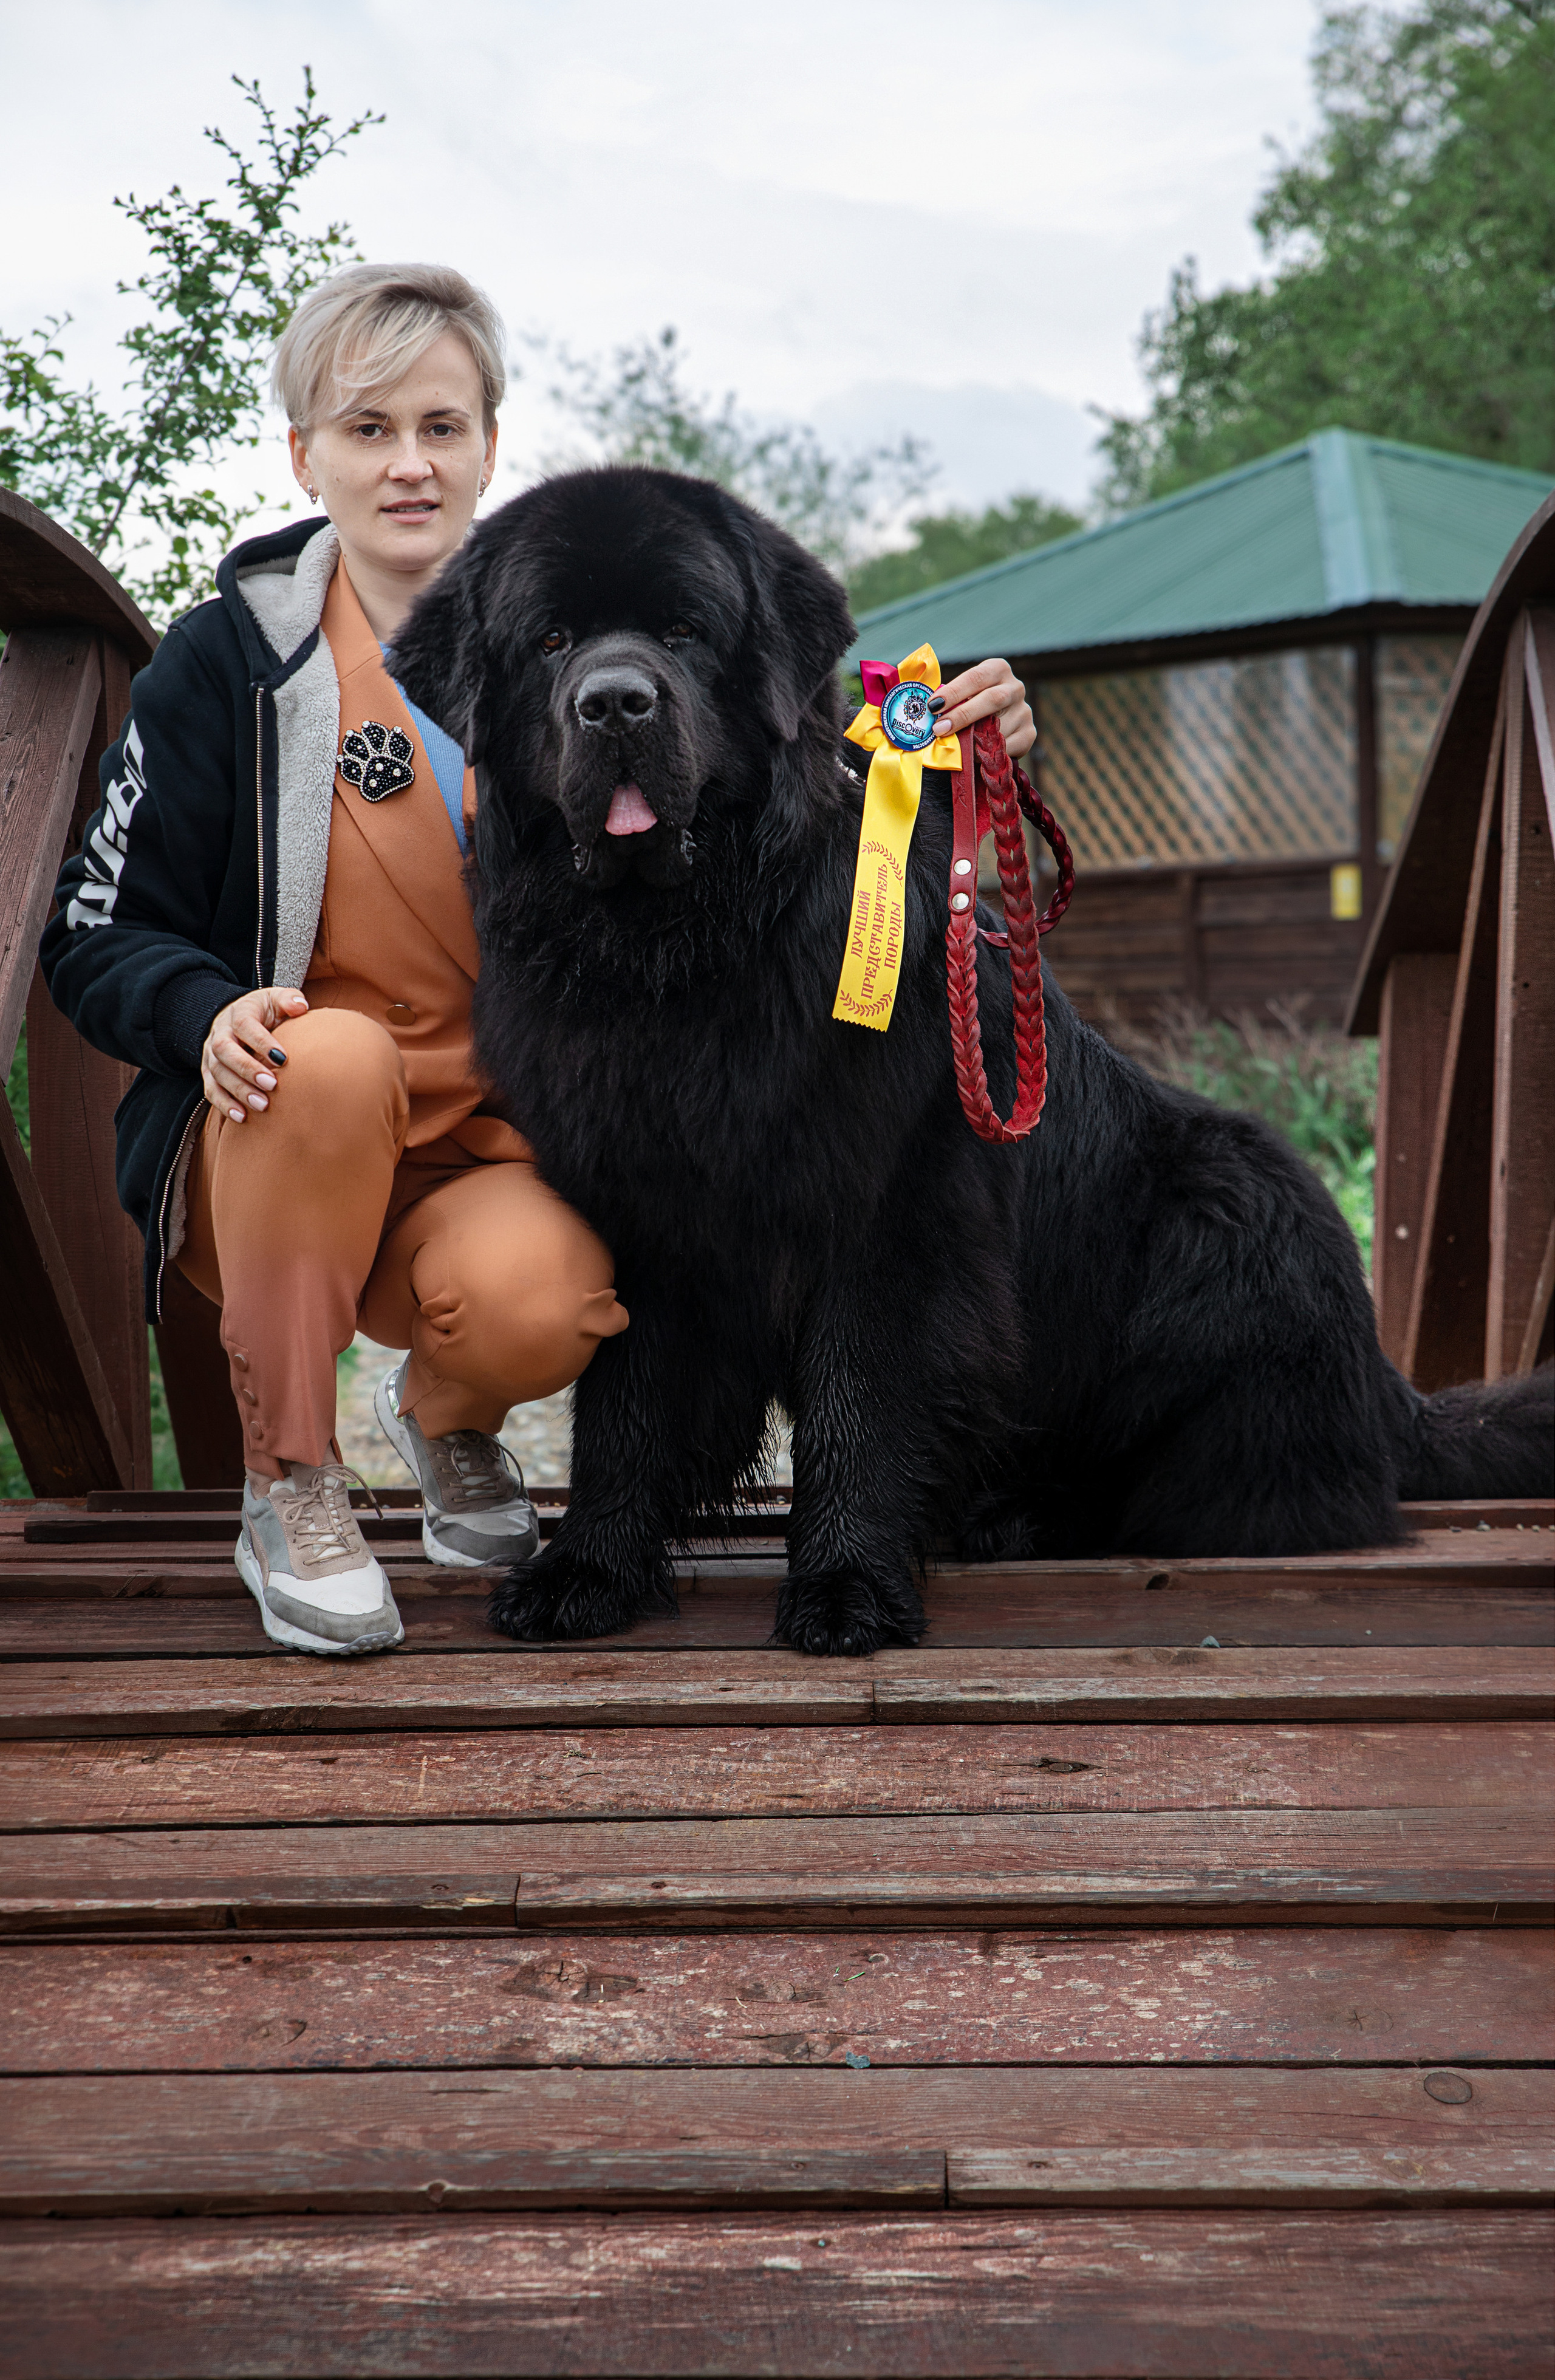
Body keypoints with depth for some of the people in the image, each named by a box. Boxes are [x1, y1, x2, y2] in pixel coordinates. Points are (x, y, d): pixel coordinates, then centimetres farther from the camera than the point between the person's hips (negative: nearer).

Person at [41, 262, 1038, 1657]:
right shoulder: (229, 662, -2)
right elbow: (98, 936, 0)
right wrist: (210, 1012, -22)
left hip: (505, 1155, 1)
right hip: (278, 1158, 0)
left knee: (534, 1300, -33)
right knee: (336, 1054, -35)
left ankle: (442, 1416, 9)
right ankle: (288, 1485, -14)